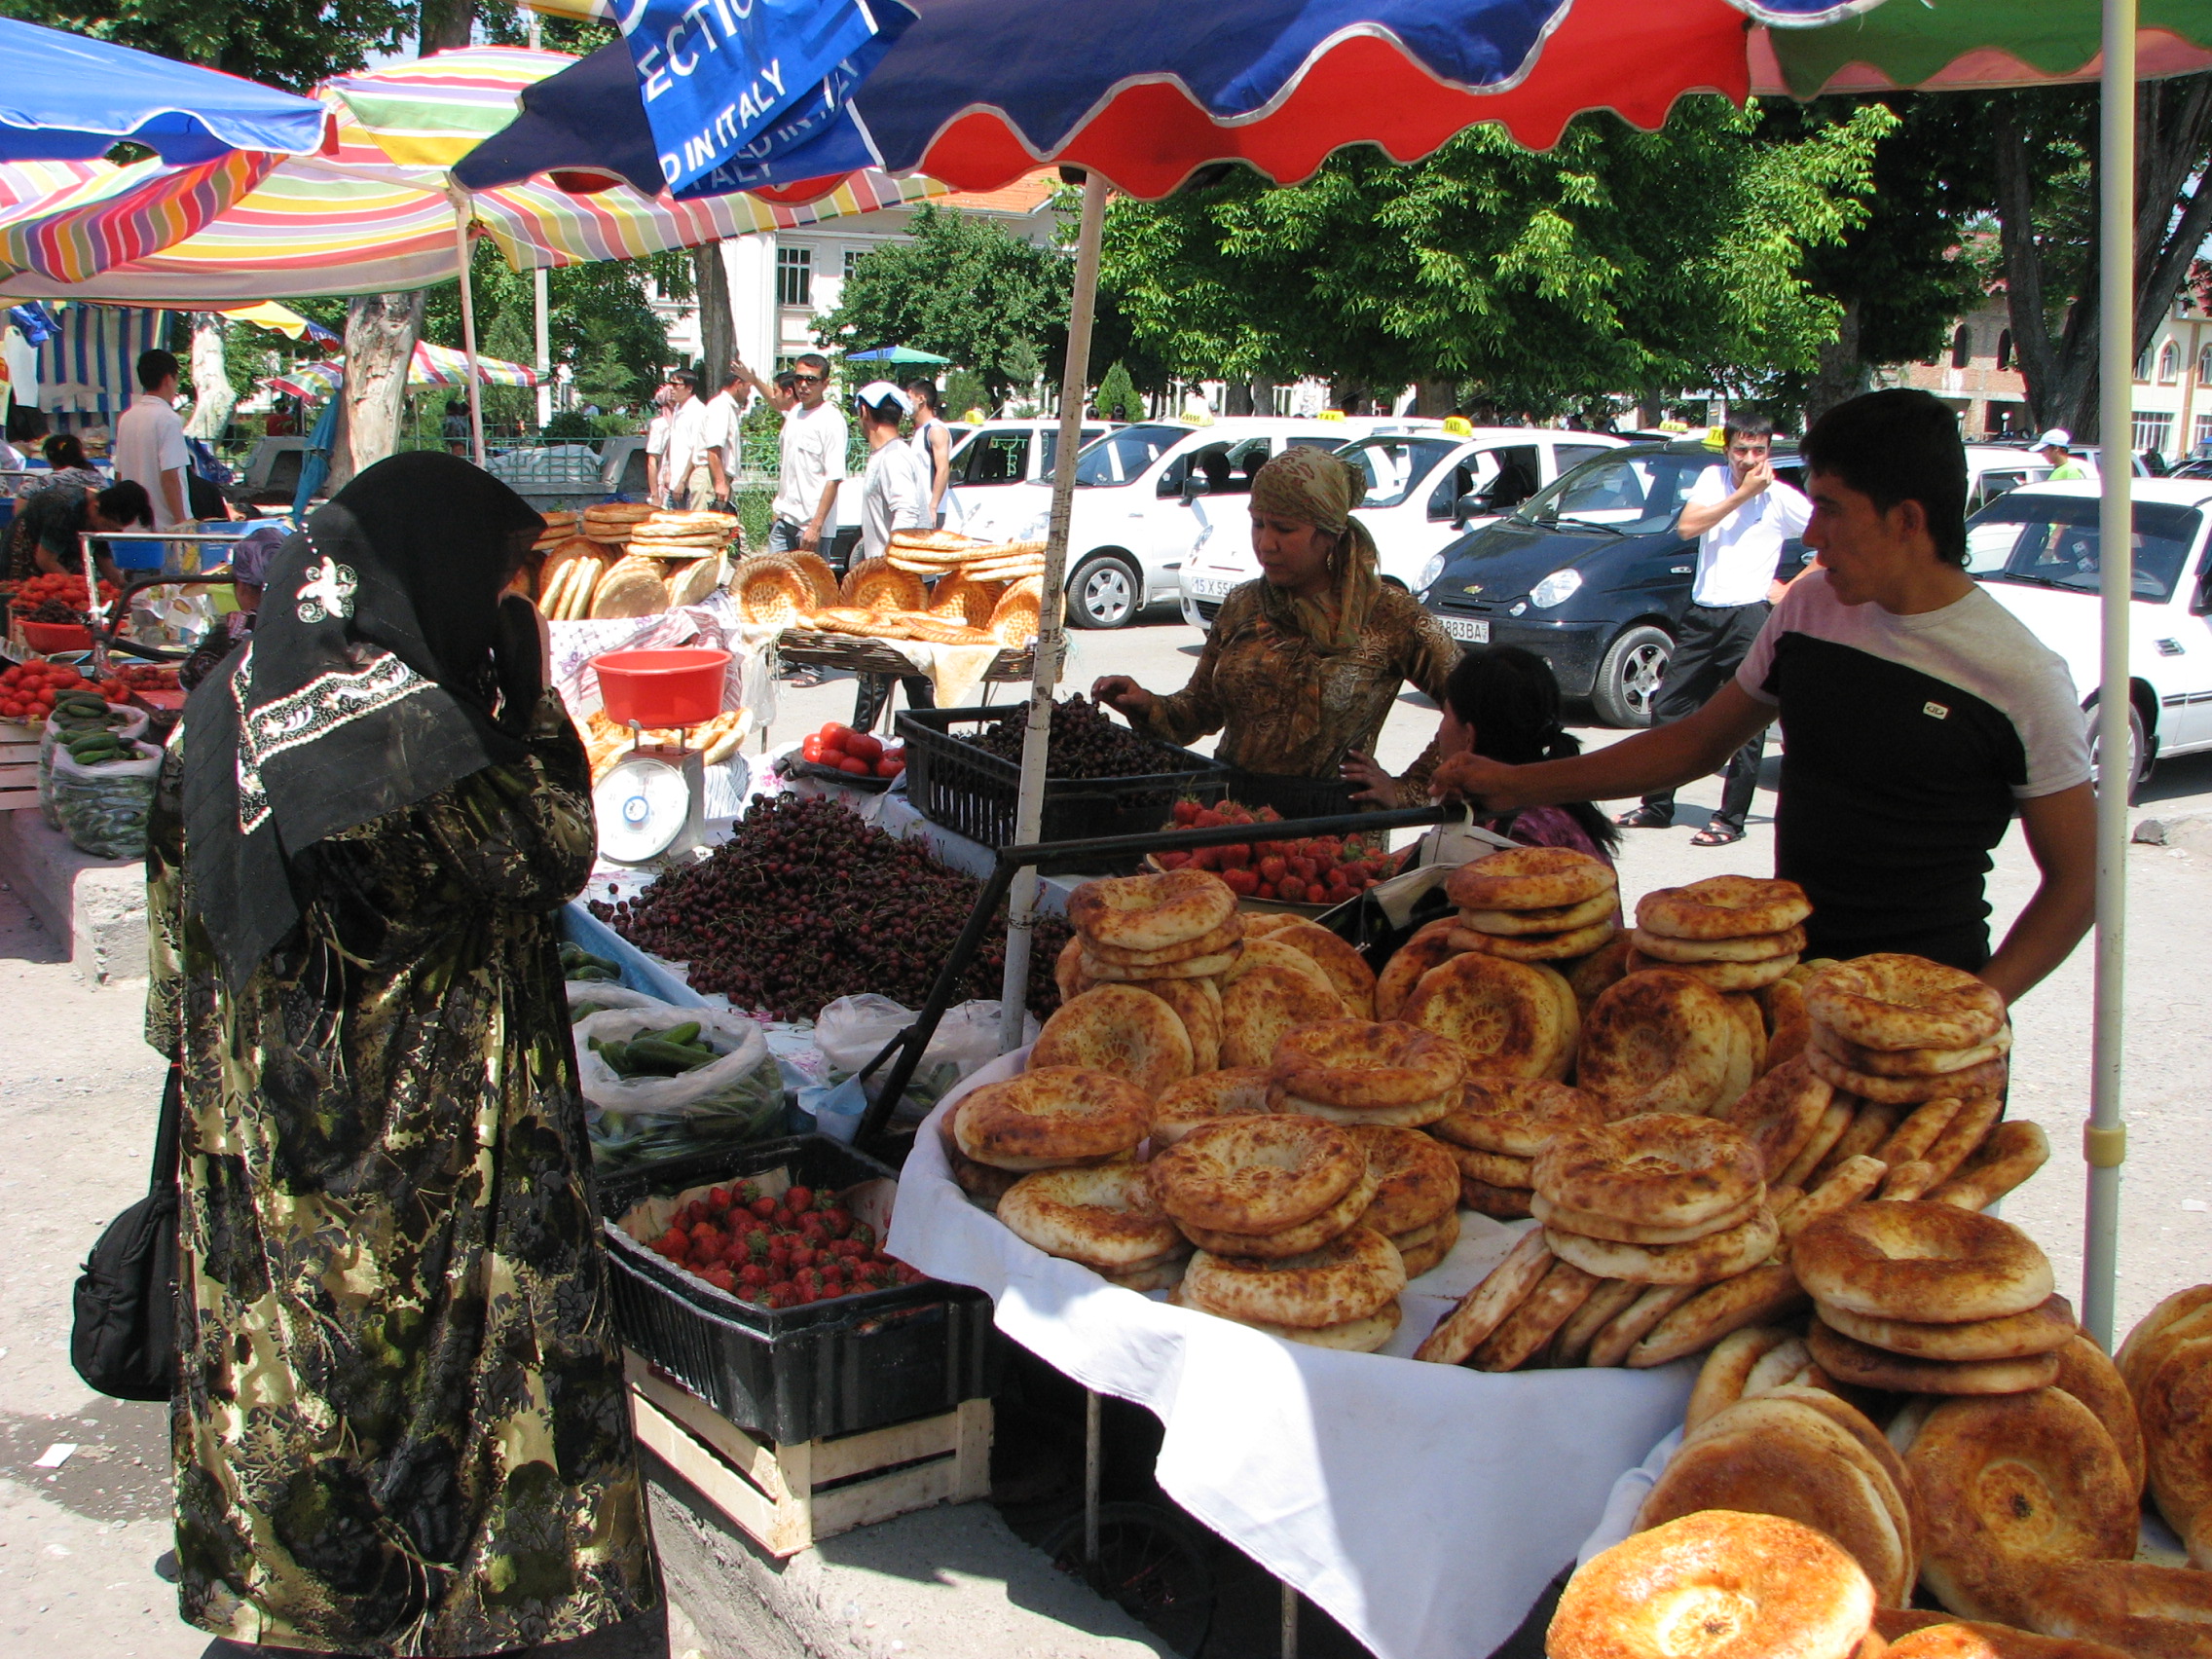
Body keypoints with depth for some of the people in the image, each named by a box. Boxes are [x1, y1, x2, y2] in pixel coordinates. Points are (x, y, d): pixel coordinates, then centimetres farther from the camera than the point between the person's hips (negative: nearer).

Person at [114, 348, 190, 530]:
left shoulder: (126, 418, 10)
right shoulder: (168, 419, -12)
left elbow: (119, 474, 15)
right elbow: (170, 476, -18)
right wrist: (181, 521, -14)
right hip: (166, 523, -8)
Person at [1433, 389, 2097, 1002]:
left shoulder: (2022, 677, -11)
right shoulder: (1810, 606, 5)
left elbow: (2078, 881, -5)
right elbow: (1697, 742, 16)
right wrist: (1519, 785, 12)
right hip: (1789, 966, 4)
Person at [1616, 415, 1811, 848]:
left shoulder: (1782, 498, -3)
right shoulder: (1713, 478, 7)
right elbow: (1687, 526, -8)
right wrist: (1743, 494, -11)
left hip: (1749, 615, -4)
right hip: (1702, 613, 5)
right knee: (1667, 709, 8)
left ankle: (1731, 820, 5)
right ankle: (1657, 807, 19)